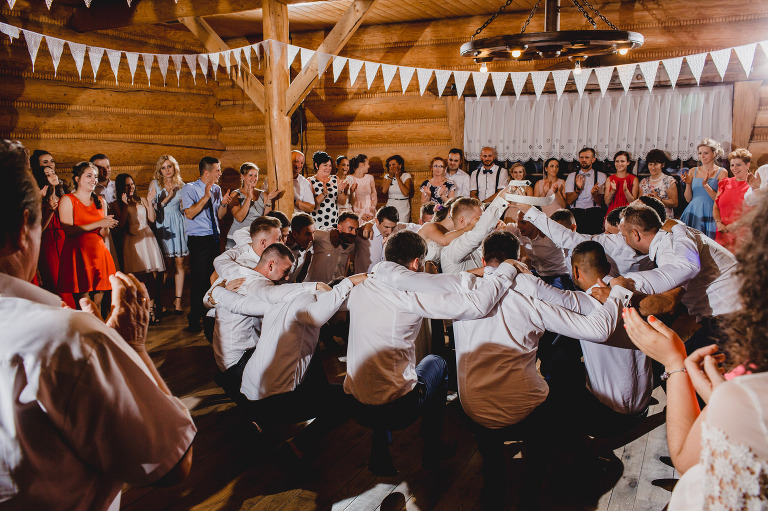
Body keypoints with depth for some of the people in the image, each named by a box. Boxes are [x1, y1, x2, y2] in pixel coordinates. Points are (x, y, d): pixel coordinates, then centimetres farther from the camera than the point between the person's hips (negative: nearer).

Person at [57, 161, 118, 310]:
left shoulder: (101, 202, 17)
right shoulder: (67, 200, 1)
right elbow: (69, 231, -12)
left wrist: (107, 227, -6)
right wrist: (98, 224, -16)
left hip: (99, 252, 5)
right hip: (77, 254, -4)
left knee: (98, 304, 3)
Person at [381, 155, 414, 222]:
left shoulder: (406, 176, -2)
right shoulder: (387, 176, 6)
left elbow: (406, 193, -17)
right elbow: (383, 191, -10)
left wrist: (398, 178, -12)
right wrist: (390, 177, -9)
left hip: (403, 208, -2)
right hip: (390, 206, 2)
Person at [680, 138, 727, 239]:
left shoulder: (721, 172, 1)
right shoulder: (692, 172, 10)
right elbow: (688, 199, 10)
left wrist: (705, 185, -16)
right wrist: (688, 184, -5)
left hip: (710, 214, -3)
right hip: (693, 212, 3)